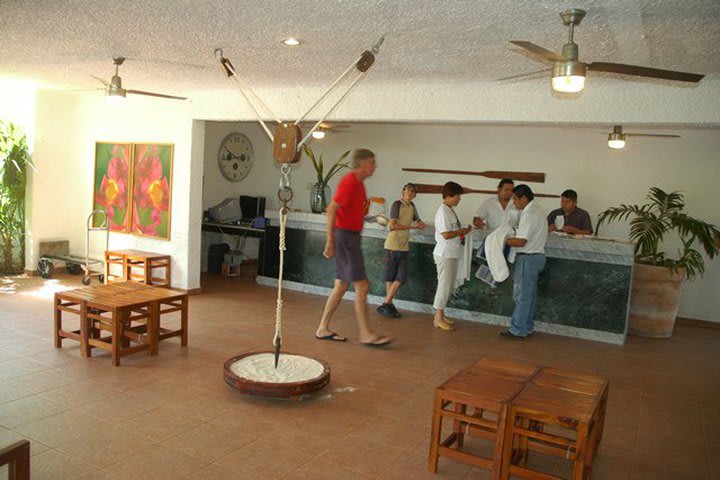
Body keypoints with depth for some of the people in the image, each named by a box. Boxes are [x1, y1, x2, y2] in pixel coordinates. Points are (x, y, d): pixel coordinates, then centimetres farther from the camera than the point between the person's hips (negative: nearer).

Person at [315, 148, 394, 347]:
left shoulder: (357, 183, 16)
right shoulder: (349, 182, -14)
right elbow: (331, 210, -20)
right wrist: (330, 241, -22)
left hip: (351, 237, 10)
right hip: (345, 236, -10)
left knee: (341, 286, 11)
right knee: (361, 286, -8)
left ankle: (323, 329, 17)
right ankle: (366, 334, -3)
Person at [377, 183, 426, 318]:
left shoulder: (412, 206, 13)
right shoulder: (397, 204, -8)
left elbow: (418, 221, 30)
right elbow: (392, 226, -18)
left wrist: (420, 224, 6)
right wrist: (413, 226, -19)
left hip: (404, 246, 7)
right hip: (393, 245, -7)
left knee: (401, 278, 1)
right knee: (390, 277, -1)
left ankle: (386, 304, 8)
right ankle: (388, 305, 7)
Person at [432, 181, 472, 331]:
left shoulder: (450, 210, 13)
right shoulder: (443, 212, -17)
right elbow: (446, 234, -22)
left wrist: (463, 230, 3)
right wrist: (463, 231, -11)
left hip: (452, 254, 10)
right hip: (445, 255, -10)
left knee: (448, 286, 15)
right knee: (444, 286, -4)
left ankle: (440, 314, 24)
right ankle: (438, 318, 4)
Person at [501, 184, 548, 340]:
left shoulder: (529, 214, -20)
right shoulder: (537, 209, 13)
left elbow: (521, 241, -24)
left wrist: (504, 240, -11)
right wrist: (512, 234, 5)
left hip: (528, 258, -10)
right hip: (536, 256, 10)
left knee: (522, 295, -3)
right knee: (529, 294, 15)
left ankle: (517, 330, 4)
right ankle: (527, 327, 24)